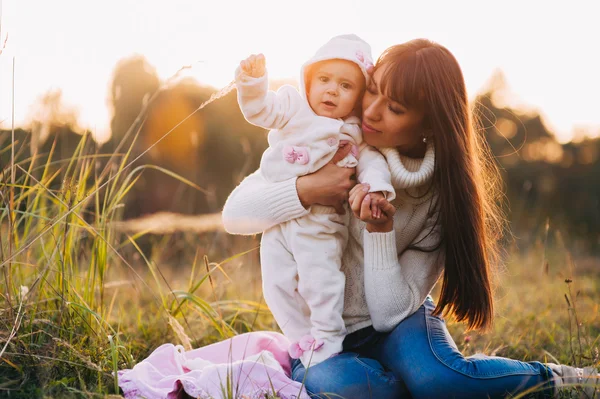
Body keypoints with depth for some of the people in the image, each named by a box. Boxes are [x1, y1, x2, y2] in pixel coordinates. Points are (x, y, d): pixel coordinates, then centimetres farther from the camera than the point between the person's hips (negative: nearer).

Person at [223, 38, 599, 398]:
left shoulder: (442, 192, -10)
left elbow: (391, 312, -15)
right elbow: (234, 212, -12)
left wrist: (381, 231, -28)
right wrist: (307, 190, -26)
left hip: (396, 326, 0)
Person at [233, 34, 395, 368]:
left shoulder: (355, 134, 0)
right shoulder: (293, 107, 2)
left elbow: (372, 160, -8)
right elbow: (260, 109, -6)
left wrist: (375, 187, -28)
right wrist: (253, 81, -24)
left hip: (319, 224, -3)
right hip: (277, 218, 3)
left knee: (320, 283, -7)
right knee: (278, 284, 6)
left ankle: (327, 343, 13)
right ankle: (302, 338, 22)